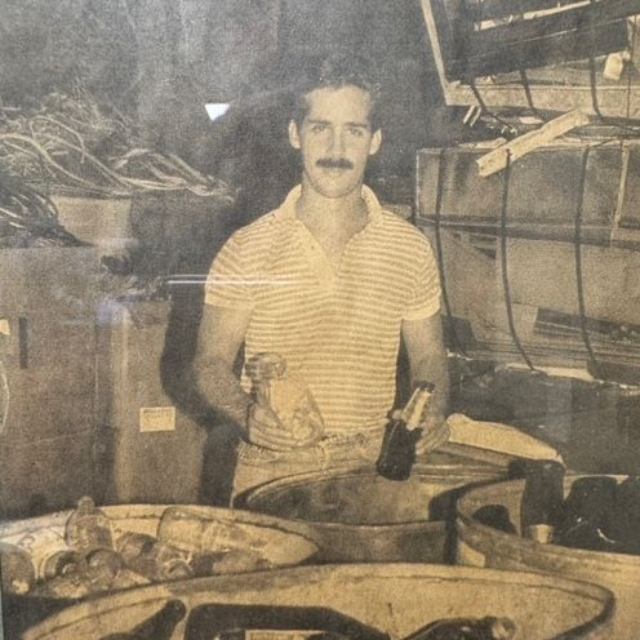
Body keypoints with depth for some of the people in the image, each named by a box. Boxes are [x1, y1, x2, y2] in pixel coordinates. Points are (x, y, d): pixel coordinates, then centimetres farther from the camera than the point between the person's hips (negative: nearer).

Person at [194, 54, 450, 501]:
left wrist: (429, 418, -5)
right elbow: (212, 362, 4)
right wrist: (249, 413, -15)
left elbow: (428, 357, 14)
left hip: (377, 467, 2)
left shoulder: (409, 248, 4)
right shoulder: (249, 250, -2)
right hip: (273, 473, -2)